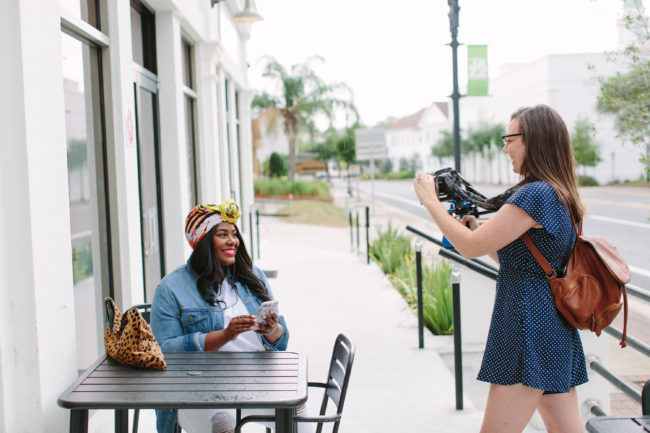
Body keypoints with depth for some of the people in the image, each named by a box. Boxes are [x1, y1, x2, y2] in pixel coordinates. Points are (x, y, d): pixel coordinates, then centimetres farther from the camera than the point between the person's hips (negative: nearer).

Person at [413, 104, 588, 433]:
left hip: (530, 332, -10)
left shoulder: (534, 194, -17)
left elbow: (471, 247, -18)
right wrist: (477, 225, 13)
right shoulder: (559, 196, 15)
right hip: (557, 331, 10)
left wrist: (430, 201, -7)